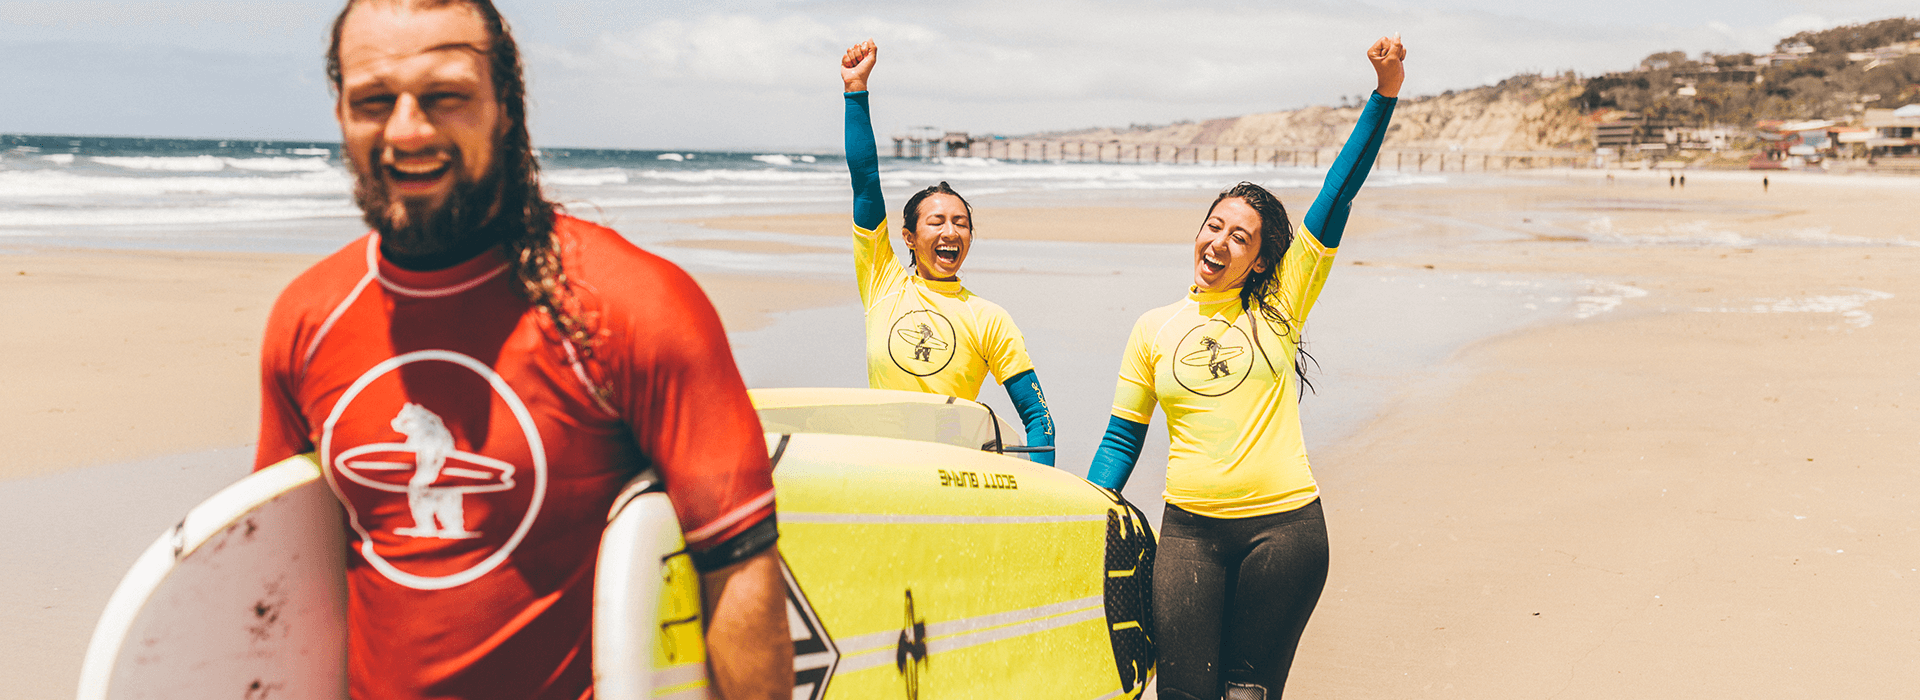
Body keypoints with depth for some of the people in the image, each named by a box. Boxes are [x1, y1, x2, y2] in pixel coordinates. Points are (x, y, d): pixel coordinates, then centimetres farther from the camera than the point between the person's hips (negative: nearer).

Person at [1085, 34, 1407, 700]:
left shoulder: (1279, 307, 3)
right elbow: (1122, 438, 11)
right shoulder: (1154, 329, 8)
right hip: (1190, 529, 1)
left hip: (1285, 526, -1)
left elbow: (1337, 196, -4)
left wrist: (1385, 95, -11)